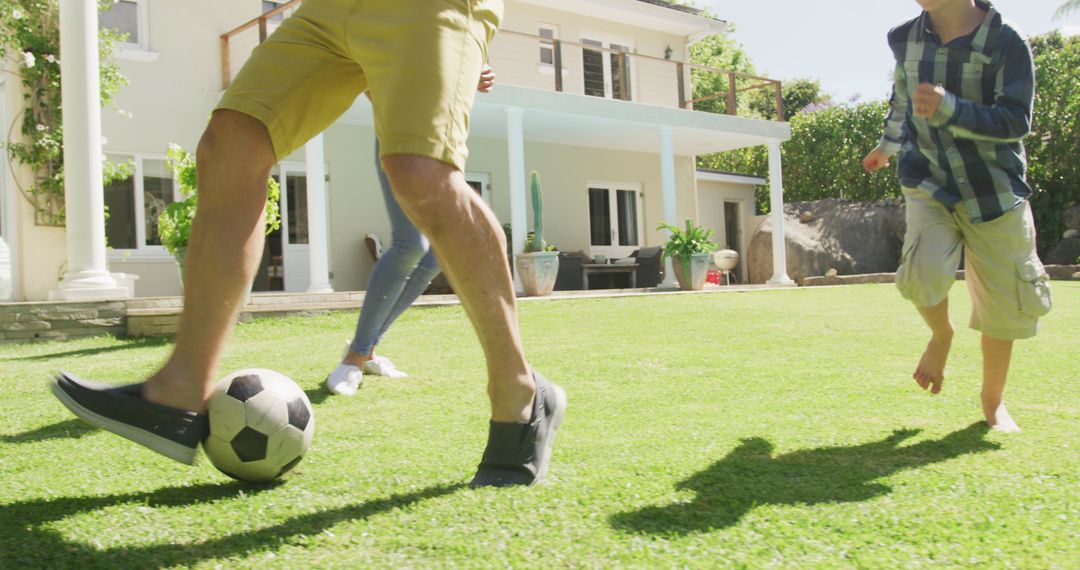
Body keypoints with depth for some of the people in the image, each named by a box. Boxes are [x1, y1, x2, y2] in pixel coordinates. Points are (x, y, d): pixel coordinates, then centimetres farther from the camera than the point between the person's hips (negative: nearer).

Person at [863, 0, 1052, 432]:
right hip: (929, 186, 2)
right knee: (923, 273, -26)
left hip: (993, 194, -1)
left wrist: (949, 108, -32)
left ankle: (993, 401, 28)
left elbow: (1016, 121, -17)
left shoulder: (1006, 43, -11)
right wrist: (887, 146, 36)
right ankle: (941, 336, 10)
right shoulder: (905, 40, 1)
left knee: (1001, 307, 4)